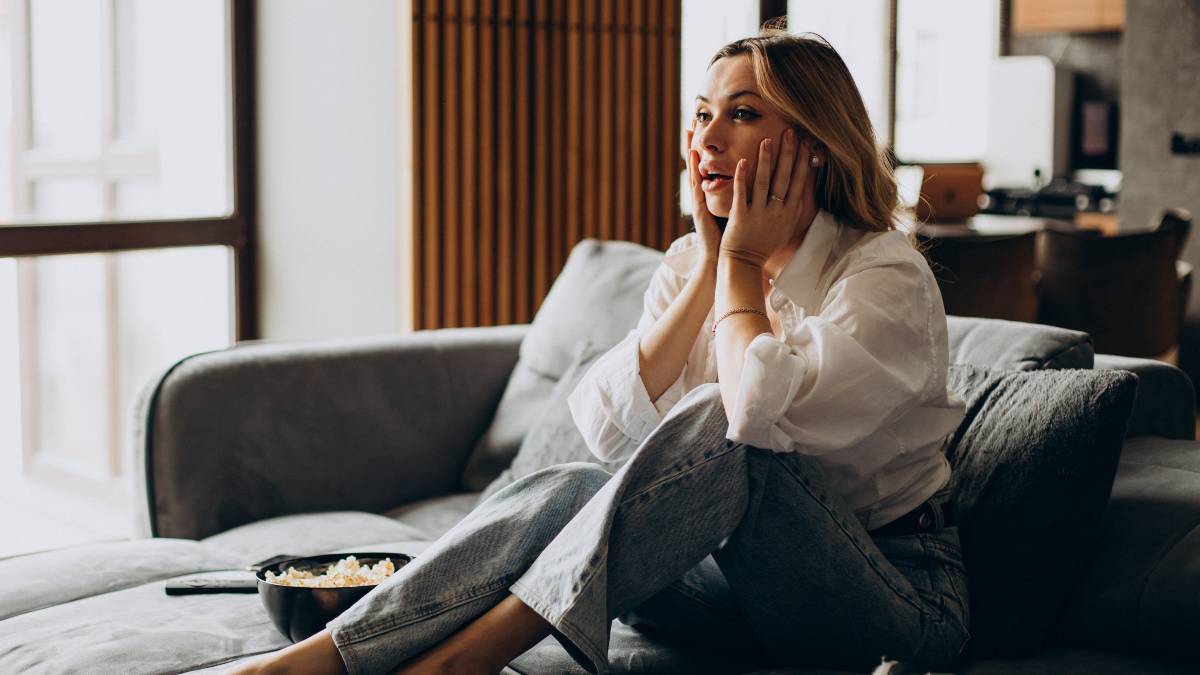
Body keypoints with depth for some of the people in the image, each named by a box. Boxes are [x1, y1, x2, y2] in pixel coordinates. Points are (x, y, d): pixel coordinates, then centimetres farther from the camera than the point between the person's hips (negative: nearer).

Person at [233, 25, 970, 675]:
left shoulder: (888, 276, -13)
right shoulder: (686, 262, 7)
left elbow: (758, 412, -32)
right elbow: (612, 427, -9)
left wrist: (743, 260, -15)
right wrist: (710, 262, -9)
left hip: (900, 595, -5)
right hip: (751, 578, 5)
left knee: (714, 423, -31)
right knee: (565, 488, -22)